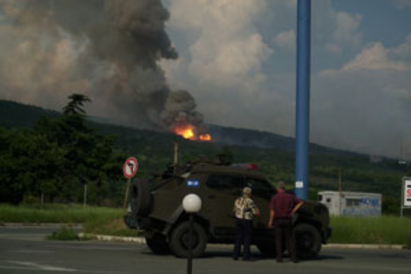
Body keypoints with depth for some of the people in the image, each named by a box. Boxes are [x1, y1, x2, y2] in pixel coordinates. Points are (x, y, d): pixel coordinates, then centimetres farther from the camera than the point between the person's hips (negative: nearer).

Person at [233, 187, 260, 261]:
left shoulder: (237, 200, 8)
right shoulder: (249, 201, -12)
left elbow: (235, 211, 19)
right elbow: (257, 213, -12)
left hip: (238, 220, 5)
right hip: (247, 221, -5)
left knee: (238, 238, 10)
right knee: (247, 239, 3)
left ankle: (235, 255, 7)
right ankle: (246, 256, 1)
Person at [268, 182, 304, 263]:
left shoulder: (274, 198, -4)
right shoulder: (290, 197, 5)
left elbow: (272, 211, -10)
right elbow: (300, 202, 3)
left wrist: (270, 221, -2)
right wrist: (293, 212, 3)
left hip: (278, 220, -2)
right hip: (288, 220, 2)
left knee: (278, 240, 3)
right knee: (289, 239, 8)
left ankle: (279, 258, 0)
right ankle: (293, 257, 1)